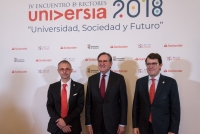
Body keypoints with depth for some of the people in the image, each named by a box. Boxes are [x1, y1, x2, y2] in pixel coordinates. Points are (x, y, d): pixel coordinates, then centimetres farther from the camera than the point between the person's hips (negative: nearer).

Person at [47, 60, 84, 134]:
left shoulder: (79, 87, -2)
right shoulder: (52, 87, 3)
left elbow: (80, 106, -7)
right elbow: (49, 106, 0)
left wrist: (65, 120, -15)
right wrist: (59, 121, -14)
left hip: (73, 127, -1)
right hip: (56, 126, 1)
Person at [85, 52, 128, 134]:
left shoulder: (119, 78, -4)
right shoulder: (92, 79, 3)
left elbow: (123, 102, -3)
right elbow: (88, 102, 3)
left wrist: (122, 123, -6)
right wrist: (88, 123, -1)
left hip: (113, 123, -2)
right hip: (96, 123, 2)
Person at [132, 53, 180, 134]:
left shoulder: (170, 82, -5)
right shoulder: (140, 82, 2)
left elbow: (175, 108, -5)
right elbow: (136, 105, 6)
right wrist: (135, 126, 2)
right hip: (144, 127, 2)